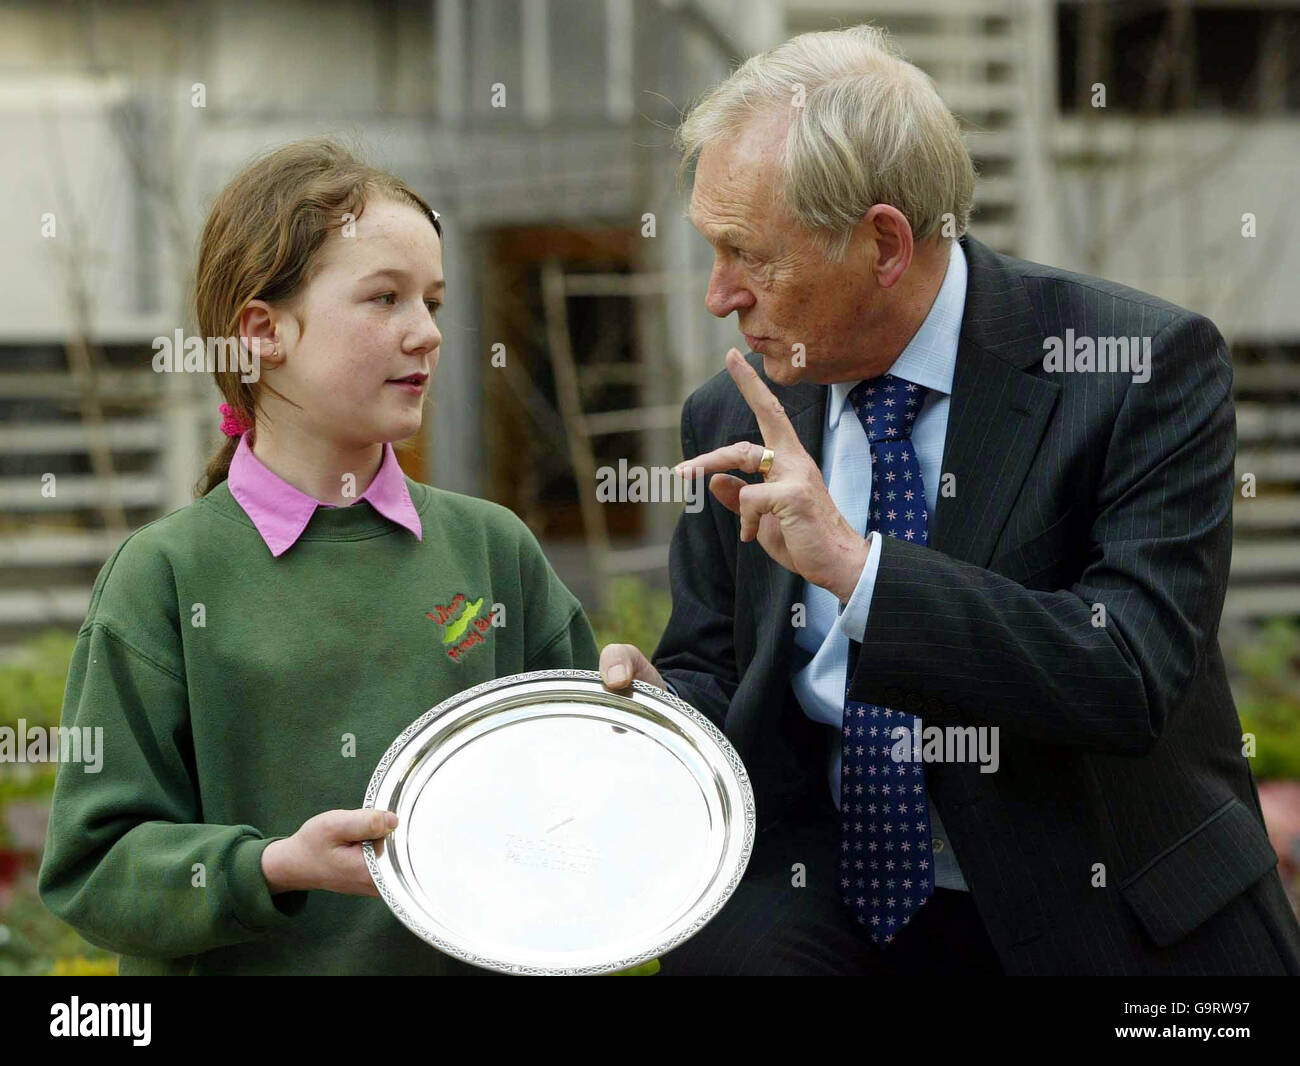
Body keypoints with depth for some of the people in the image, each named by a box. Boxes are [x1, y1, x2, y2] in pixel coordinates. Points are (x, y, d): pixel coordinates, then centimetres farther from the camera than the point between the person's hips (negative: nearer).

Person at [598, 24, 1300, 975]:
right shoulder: (735, 423, 5)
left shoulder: (1148, 366, -10)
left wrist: (856, 565, -25)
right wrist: (657, 705, -8)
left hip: (1108, 931, 0)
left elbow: (1134, 676, -20)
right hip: (839, 922, 1)